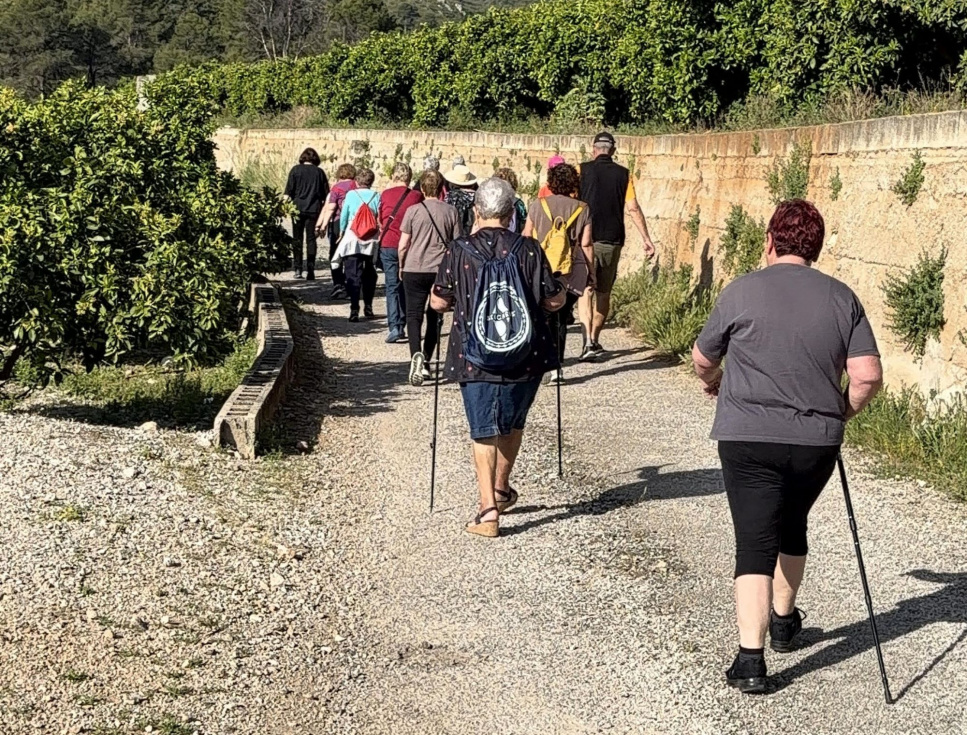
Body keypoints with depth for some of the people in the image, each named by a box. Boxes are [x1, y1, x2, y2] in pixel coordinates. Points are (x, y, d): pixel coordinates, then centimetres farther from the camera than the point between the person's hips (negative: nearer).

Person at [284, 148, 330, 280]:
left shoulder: (296, 170, 0)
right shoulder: (319, 172, 4)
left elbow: (288, 191, -5)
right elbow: (326, 194, 6)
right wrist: (324, 212, 13)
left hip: (298, 209, -1)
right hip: (314, 209, 1)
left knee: (297, 239, 9)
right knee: (311, 239, 4)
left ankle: (297, 269, 6)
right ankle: (310, 271, -1)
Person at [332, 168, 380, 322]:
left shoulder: (350, 195, -2)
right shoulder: (376, 196, -1)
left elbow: (344, 216, 4)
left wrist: (341, 232, 19)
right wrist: (380, 235, 9)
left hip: (352, 240, -2)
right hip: (371, 241, 2)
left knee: (353, 275, -3)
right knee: (370, 275, 16)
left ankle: (354, 310, -12)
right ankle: (368, 308, 22)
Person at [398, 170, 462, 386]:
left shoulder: (413, 210, -5)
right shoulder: (451, 212, 1)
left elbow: (403, 244, -3)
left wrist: (401, 266, 13)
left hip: (414, 270, -2)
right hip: (441, 271, 2)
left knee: (413, 315, 0)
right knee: (434, 316, 14)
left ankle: (416, 355, -24)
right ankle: (425, 363, 20)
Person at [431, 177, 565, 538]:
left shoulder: (458, 251, -7)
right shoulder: (529, 249, -6)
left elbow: (438, 302, -1)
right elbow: (554, 301, -3)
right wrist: (562, 292, 20)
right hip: (524, 357, 1)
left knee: (484, 431, 3)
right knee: (513, 423, 22)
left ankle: (488, 509, -9)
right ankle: (501, 489, 37)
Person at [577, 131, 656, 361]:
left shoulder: (582, 170, -1)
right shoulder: (624, 174, 3)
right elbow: (633, 208, -2)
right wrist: (646, 239, 1)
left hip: (587, 238, -2)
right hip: (612, 240, 2)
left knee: (585, 289, -2)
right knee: (604, 292, 14)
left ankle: (588, 340, -23)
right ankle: (595, 340, 22)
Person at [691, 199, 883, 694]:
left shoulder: (742, 292, -6)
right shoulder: (842, 298, 1)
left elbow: (702, 359, 6)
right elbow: (868, 376, -4)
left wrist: (713, 382, 29)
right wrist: (840, 413, 14)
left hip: (748, 436, -3)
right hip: (817, 441, 3)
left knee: (755, 543, -3)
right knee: (792, 528, 25)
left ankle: (751, 659, -12)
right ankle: (783, 622, 42)